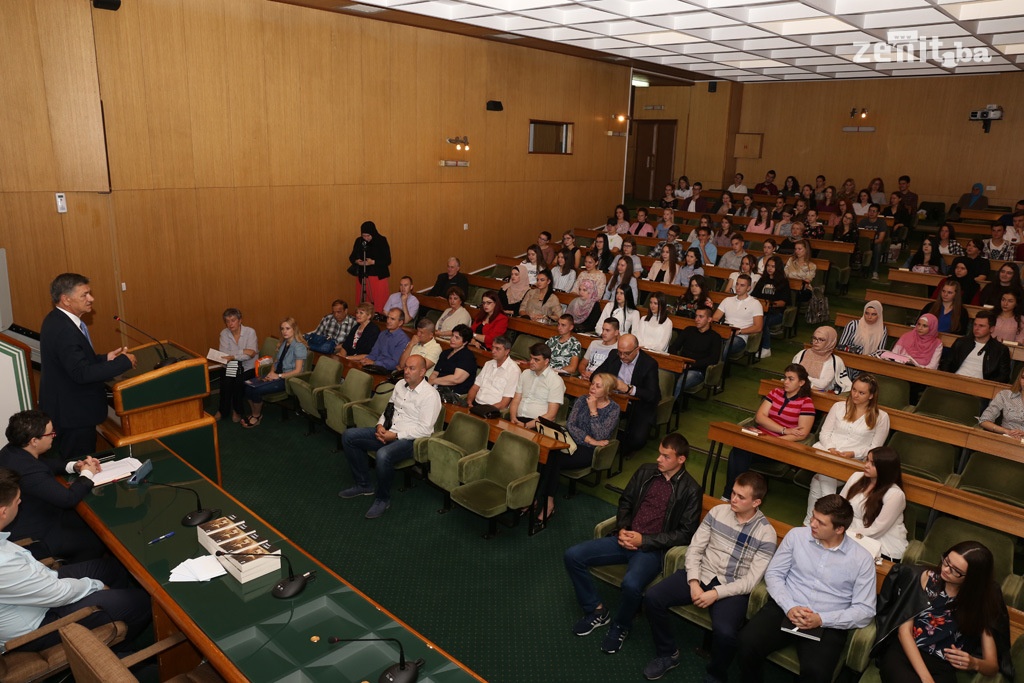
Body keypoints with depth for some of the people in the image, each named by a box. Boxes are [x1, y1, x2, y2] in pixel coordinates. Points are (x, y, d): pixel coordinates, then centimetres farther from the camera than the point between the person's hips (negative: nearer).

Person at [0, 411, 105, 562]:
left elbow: (43, 463, 15)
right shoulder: (27, 470, -36)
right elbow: (68, 499, -31)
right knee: (97, 540, -4)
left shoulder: (12, 451, -6)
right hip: (32, 540, -10)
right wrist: (87, 474, -13)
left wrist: (73, 466, -2)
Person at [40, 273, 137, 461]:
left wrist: (105, 358, 3)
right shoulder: (64, 329, -26)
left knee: (78, 461, 21)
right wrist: (124, 362, -23)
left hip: (68, 409, 10)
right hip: (73, 413, -10)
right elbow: (81, 373, -30)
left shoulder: (57, 320, 6)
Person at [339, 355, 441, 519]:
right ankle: (363, 484, 10)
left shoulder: (430, 395, -16)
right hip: (387, 432, 9)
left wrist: (395, 435, -20)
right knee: (348, 436, 0)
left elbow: (424, 429, -20)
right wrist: (380, 425, -4)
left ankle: (383, 499, -9)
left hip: (410, 439, -8)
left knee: (383, 455, -37)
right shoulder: (400, 384, 8)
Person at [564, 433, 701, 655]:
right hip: (626, 539, 6)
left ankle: (620, 626, -1)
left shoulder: (690, 490, -7)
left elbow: (686, 534, -8)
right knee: (573, 556, -9)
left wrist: (643, 540, -13)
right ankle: (596, 610, 11)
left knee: (631, 584, -35)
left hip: (653, 548, -5)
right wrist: (622, 529, -4)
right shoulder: (646, 471, 7)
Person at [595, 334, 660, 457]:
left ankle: (622, 451, 9)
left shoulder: (649, 364, -14)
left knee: (638, 439, -27)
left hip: (640, 406, -4)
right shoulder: (614, 356, 0)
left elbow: (652, 395, -21)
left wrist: (628, 388, -33)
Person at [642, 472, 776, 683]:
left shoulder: (766, 534, -8)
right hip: (701, 575, 4)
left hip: (732, 589, -3)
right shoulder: (717, 512, 1)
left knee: (724, 632, -33)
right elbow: (694, 549, 2)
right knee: (652, 598, -17)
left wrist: (716, 593, -21)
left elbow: (751, 580, -11)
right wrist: (693, 583, -13)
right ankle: (667, 654, 8)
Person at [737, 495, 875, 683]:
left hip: (827, 624, -1)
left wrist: (822, 619, -17)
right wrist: (789, 607, -14)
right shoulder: (796, 535, 2)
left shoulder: (862, 559, -3)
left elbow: (865, 610, -3)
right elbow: (773, 573, 4)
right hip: (785, 609, 2)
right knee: (747, 641, -25)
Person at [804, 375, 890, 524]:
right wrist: (830, 448, -8)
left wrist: (853, 454, -11)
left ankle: (810, 522, -18)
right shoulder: (839, 407, 16)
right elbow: (824, 433, 13)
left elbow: (874, 448, 5)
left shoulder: (881, 417, 8)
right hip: (825, 453, 2)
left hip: (853, 460, -2)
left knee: (818, 480, -30)